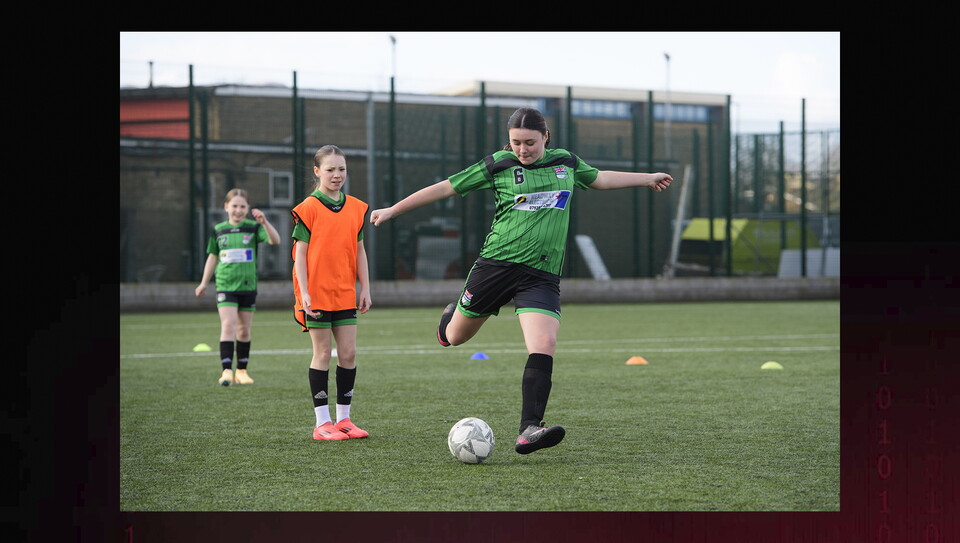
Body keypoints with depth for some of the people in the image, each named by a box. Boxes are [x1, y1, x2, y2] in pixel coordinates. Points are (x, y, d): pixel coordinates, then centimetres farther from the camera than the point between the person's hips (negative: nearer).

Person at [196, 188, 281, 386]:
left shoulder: (253, 228, -1)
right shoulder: (218, 230, 4)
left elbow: (275, 240, -17)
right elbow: (213, 257, 15)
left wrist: (264, 222, -32)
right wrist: (204, 283, 17)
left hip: (248, 286, 1)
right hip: (225, 286, -1)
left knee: (244, 330, 9)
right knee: (228, 325, -15)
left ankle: (241, 370, 21)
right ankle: (226, 371, -19)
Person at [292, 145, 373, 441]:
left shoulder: (356, 208, 9)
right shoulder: (308, 208, -7)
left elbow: (359, 250, 13)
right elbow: (300, 253, -8)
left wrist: (365, 288, 8)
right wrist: (304, 294, -14)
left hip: (345, 294, 5)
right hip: (317, 293, -5)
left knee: (349, 353, 3)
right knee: (323, 353, -2)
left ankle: (343, 418, 13)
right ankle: (322, 423, 4)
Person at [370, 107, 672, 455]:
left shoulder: (565, 162, 12)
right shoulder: (498, 166, 1)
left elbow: (599, 179, 32)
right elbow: (445, 188, 5)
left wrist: (647, 178, 40)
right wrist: (391, 211, 6)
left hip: (542, 275, 1)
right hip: (497, 265, -1)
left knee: (544, 347, -18)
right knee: (455, 337, 10)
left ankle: (529, 431, -21)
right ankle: (451, 315, 49)